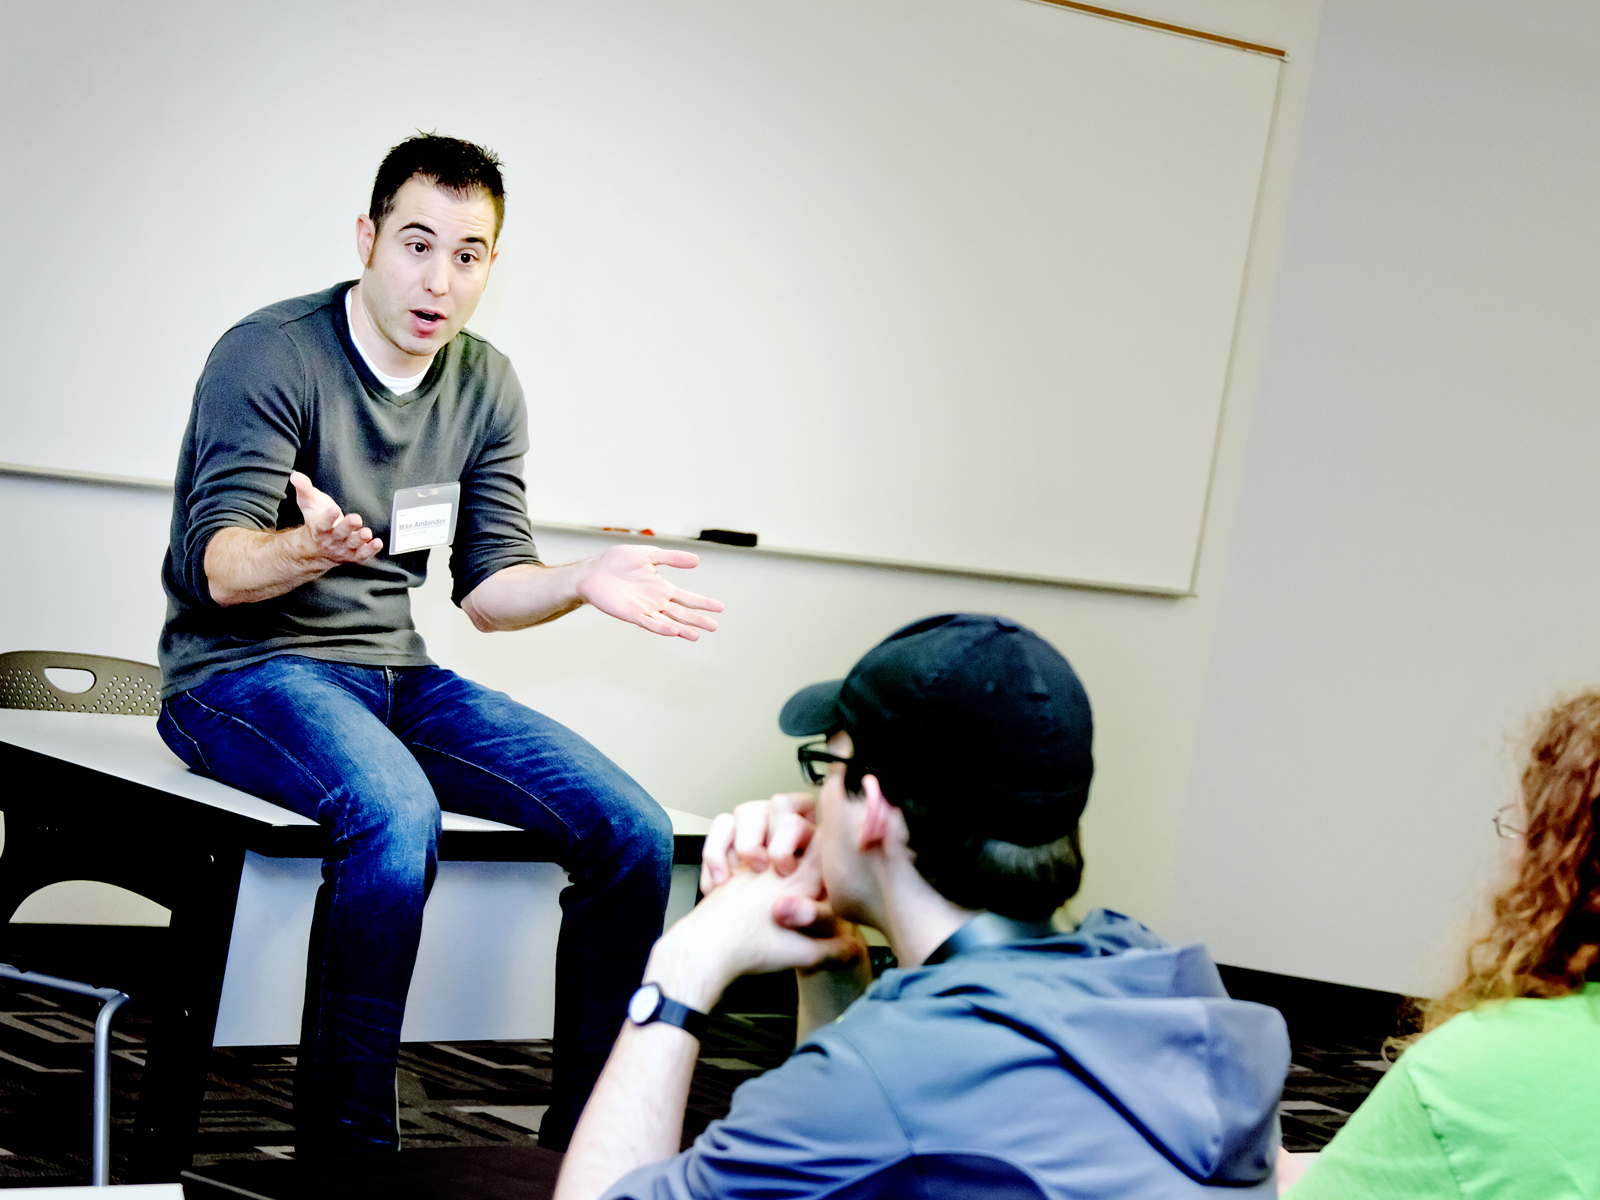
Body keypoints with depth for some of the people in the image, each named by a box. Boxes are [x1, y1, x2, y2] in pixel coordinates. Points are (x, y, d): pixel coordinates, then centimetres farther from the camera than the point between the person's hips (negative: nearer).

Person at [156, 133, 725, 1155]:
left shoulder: (486, 387, 9)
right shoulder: (270, 356, -11)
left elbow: (489, 587, 9)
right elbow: (222, 569, -19)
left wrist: (585, 581, -11)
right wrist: (310, 548, -41)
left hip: (395, 674, 6)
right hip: (242, 672, -6)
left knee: (634, 830, -11)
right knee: (396, 812, -38)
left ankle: (585, 1142, 1)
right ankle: (347, 1147, -25)